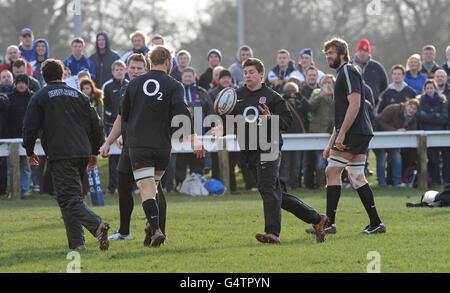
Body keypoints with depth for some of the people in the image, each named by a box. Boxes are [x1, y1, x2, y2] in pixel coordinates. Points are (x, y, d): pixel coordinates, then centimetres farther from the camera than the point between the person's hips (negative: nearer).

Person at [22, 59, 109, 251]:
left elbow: (30, 127, -2)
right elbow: (96, 124, 15)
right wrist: (94, 151, 23)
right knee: (72, 195, 15)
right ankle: (76, 242, 9)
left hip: (60, 155, -5)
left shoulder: (40, 97, 4)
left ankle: (97, 225, -32)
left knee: (69, 198, -9)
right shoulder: (78, 95, 17)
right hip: (82, 153, 5)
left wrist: (29, 152, 13)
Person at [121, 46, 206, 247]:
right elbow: (181, 112, -15)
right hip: (162, 146, 0)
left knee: (147, 189, -8)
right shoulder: (173, 86, 0)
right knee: (153, 187, 19)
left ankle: (155, 229, -24)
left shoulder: (134, 84, 8)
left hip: (138, 145, 0)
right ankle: (152, 228, 12)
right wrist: (194, 140, -18)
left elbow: (124, 115, 14)